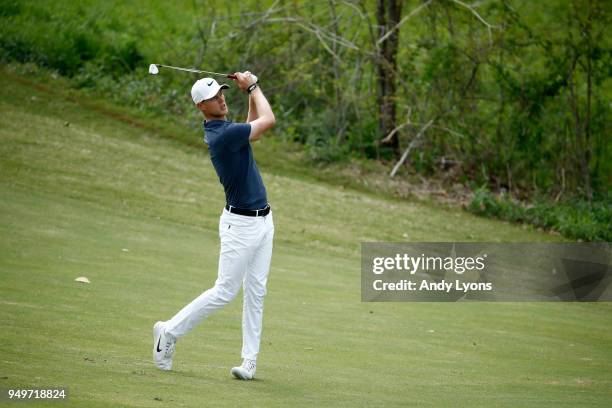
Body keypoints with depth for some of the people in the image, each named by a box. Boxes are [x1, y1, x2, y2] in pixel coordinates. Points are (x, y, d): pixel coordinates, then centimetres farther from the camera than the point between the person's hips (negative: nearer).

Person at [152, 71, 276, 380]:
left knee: (256, 292, 6)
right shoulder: (223, 135, -22)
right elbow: (268, 120, -15)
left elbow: (253, 129, 23)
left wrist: (251, 93, 10)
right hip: (241, 224, -9)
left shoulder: (220, 129, 7)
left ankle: (250, 360, 7)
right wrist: (253, 86, -2)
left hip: (262, 221, 9)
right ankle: (170, 332, 9)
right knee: (224, 291, -4)